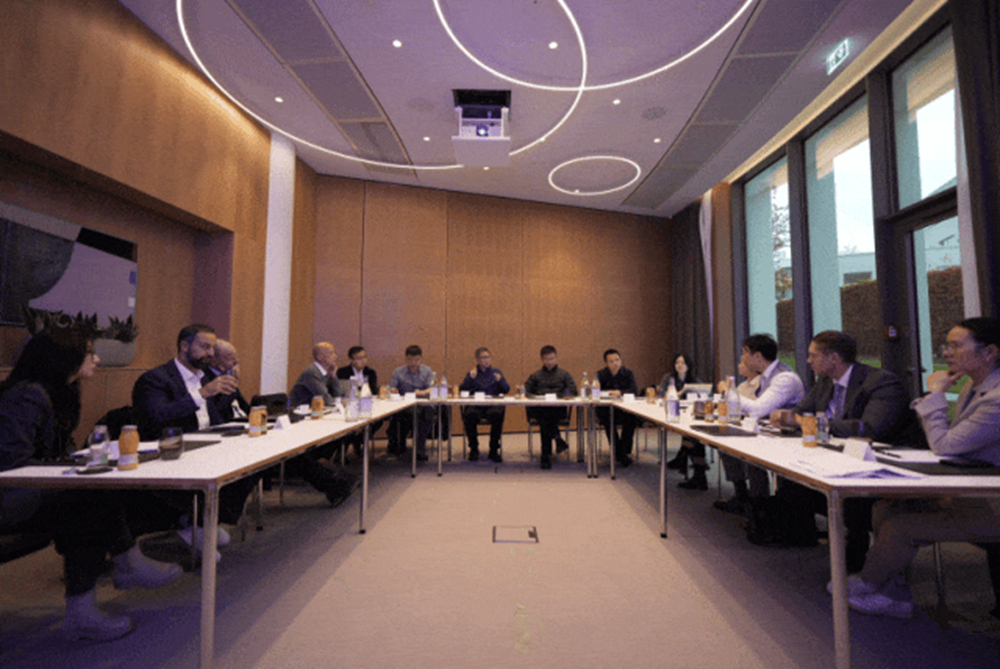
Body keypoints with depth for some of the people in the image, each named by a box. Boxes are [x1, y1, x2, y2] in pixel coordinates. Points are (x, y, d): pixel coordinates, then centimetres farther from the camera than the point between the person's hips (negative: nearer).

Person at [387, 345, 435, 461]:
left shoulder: (427, 371, 13)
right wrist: (392, 390, -19)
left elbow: (432, 389, -1)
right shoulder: (398, 372, 14)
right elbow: (391, 389, 6)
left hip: (422, 405, 0)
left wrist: (423, 392, -22)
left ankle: (420, 450, -21)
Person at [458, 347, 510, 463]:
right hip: (475, 405, 0)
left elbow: (507, 390, 10)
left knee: (497, 415, -34)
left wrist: (500, 380, -7)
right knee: (470, 415, -33)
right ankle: (473, 450, -11)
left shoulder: (496, 372, 20)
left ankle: (494, 450, -15)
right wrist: (470, 377, -6)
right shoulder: (472, 373, 19)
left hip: (493, 405, 0)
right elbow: (462, 389, 6)